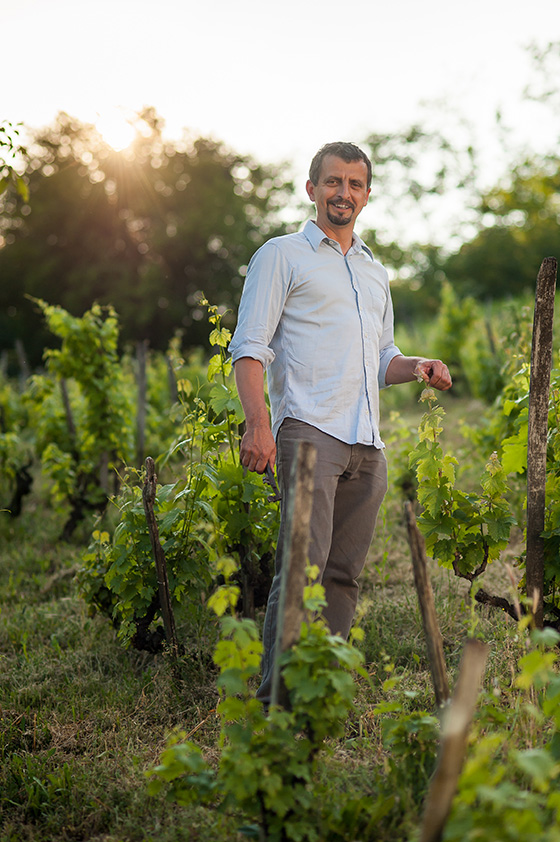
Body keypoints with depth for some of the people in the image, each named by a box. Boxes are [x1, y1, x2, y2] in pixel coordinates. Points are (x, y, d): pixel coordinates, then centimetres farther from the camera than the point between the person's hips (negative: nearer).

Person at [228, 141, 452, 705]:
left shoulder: (375, 273, 25)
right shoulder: (282, 256, 6)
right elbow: (250, 347, -3)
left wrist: (416, 367, 8)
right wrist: (258, 423, -17)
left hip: (367, 445, 6)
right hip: (308, 430, -6)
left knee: (344, 572, 5)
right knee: (304, 563, -16)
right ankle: (276, 695, -13)